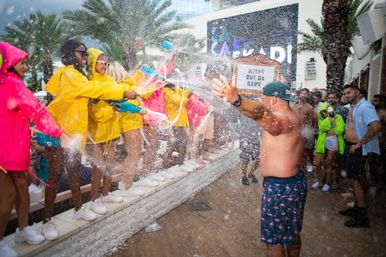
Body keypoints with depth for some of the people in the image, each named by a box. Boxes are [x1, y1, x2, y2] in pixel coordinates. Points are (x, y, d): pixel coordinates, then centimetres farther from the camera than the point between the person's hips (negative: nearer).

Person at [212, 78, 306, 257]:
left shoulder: (280, 120, -25)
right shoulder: (293, 116, 7)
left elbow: (261, 113, -47)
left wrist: (235, 99, -64)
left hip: (280, 187, -10)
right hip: (295, 181, 10)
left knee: (274, 239, 6)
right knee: (292, 232, 26)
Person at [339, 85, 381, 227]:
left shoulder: (365, 107, -18)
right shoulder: (353, 108, 13)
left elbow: (376, 126, -31)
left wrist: (359, 143, -24)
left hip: (358, 149, -10)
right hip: (350, 147, 10)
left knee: (355, 180, -4)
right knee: (355, 179, 17)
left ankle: (362, 217, 6)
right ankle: (356, 208, 30)